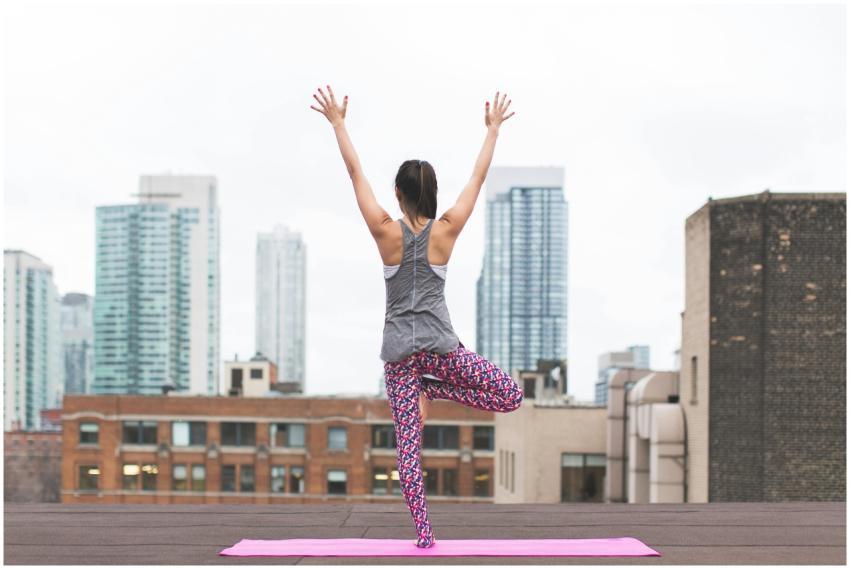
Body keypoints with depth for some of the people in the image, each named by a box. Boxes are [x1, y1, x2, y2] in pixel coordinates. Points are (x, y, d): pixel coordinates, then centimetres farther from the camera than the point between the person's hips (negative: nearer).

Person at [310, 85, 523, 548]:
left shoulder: (386, 232, -2)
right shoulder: (446, 230, -1)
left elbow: (355, 173, 3)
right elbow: (478, 177, 8)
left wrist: (338, 123, 11)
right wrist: (493, 128, 18)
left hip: (398, 348, 2)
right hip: (439, 343, -1)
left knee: (407, 445, 2)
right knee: (510, 396, 11)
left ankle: (424, 536, -5)